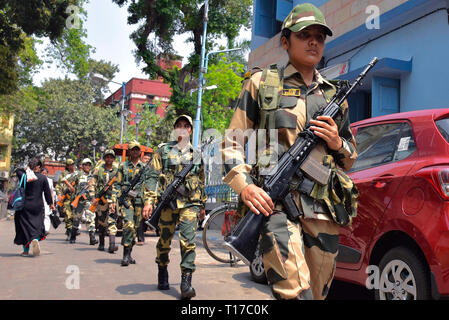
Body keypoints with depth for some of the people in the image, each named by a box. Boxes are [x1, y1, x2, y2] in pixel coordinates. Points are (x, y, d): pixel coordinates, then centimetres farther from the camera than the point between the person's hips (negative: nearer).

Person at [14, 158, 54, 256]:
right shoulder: (43, 178, -6)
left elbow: (18, 170, 19)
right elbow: (47, 192, 1)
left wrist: (27, 170, 9)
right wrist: (50, 203, 11)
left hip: (25, 206, 1)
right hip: (38, 206, 0)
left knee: (24, 226, 9)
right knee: (37, 225, 11)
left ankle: (26, 250, 12)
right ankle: (35, 239, -19)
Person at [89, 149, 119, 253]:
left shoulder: (118, 169, 8)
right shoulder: (98, 169, 4)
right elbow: (92, 184, 3)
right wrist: (93, 197, -6)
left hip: (114, 199, 0)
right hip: (101, 199, 0)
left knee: (112, 221, -10)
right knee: (102, 223, 9)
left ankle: (112, 244, -17)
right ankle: (101, 244, 24)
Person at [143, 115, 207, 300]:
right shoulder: (163, 150, 9)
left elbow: (201, 181, 23)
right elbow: (152, 176, 2)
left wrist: (202, 204, 23)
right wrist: (149, 200, -9)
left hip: (190, 203, 0)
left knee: (188, 241, -11)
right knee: (164, 241, 8)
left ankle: (186, 282, -9)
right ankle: (162, 274, 29)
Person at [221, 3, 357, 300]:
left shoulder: (335, 95, 20)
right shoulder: (262, 83, 9)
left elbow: (350, 160, 26)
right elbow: (232, 142, 6)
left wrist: (338, 144, 2)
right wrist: (244, 185, -11)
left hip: (324, 209, 5)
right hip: (275, 201, -4)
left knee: (317, 293, 10)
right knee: (296, 292, -20)